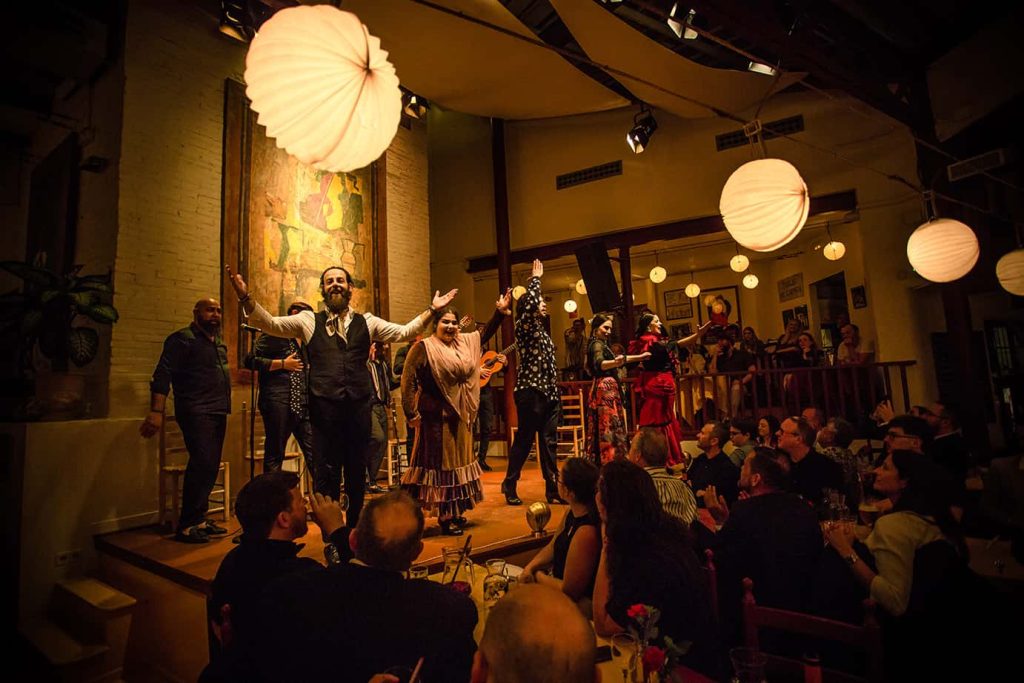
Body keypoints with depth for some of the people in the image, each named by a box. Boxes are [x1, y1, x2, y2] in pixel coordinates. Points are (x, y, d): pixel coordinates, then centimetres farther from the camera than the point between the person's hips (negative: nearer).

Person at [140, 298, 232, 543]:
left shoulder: (218, 342, 19)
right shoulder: (182, 339, -6)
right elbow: (162, 376, -13)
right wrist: (156, 412, -22)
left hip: (218, 412, 8)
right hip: (196, 411, -8)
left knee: (210, 466, 10)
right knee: (202, 463, -15)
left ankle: (199, 520, 20)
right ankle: (186, 526, -5)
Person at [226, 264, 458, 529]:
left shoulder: (366, 322, 12)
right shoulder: (308, 320, 10)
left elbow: (403, 332, 10)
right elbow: (271, 323, 3)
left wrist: (431, 310, 4)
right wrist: (246, 298, -13)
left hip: (359, 406, 2)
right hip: (324, 407, -1)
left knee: (357, 470, 13)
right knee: (327, 472, 4)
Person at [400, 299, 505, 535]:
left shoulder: (464, 342, 9)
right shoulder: (424, 347, -11)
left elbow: (486, 333, 25)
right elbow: (408, 380, -16)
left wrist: (500, 310, 19)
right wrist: (411, 413, -20)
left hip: (461, 415, 7)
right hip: (436, 416, -7)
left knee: (458, 460, 15)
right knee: (440, 462, 1)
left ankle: (455, 512, 30)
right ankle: (444, 517, 13)